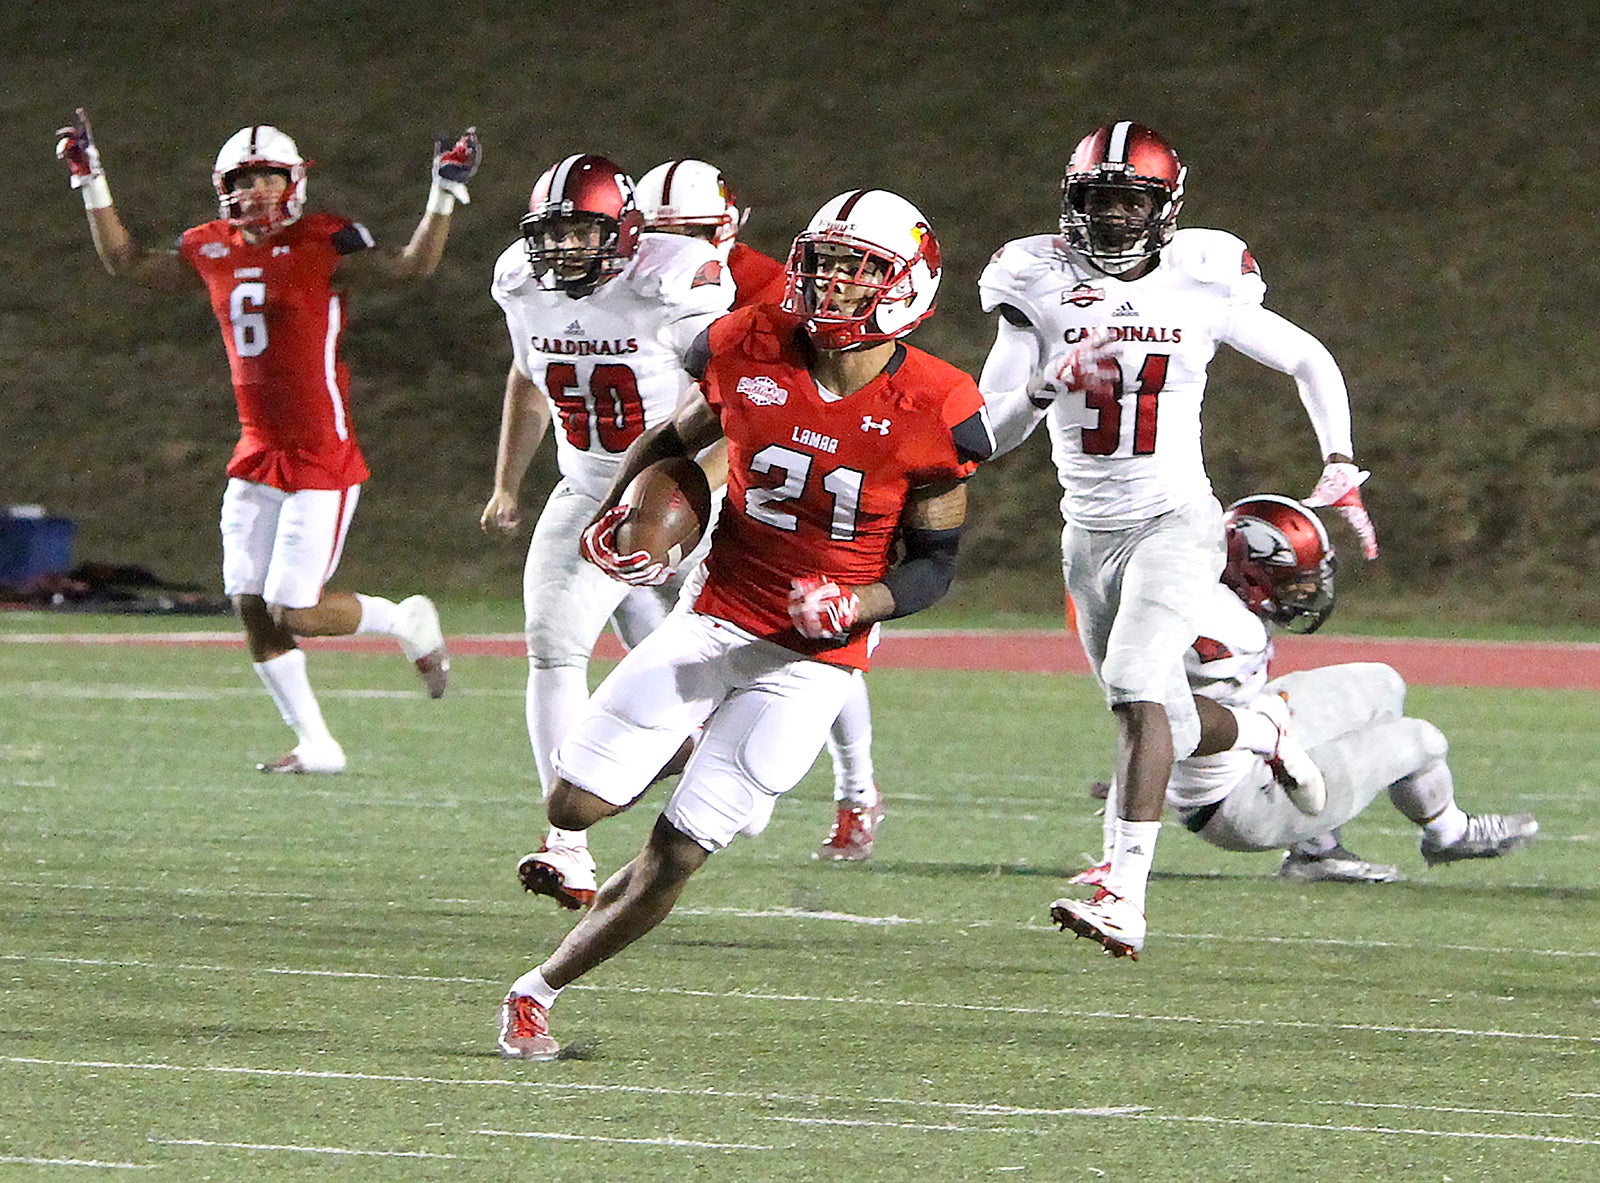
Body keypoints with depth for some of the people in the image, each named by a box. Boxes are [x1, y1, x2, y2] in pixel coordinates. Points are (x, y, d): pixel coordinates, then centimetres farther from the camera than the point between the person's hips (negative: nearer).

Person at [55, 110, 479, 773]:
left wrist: (446, 194, -28)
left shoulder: (323, 244, -10)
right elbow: (125, 262, 19)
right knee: (251, 607, 2)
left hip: (321, 462, -6)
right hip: (257, 461, 6)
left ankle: (408, 623, 17)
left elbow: (414, 266, -20)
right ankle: (315, 745, 13)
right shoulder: (213, 251, 7)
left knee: (294, 613, -9)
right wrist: (91, 182, 15)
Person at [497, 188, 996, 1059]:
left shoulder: (931, 416, -13)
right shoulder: (750, 354, -6)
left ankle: (539, 991, 14)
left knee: (676, 855, -5)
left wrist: (855, 605, -22)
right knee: (577, 806, -3)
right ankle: (698, 742, 28)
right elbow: (674, 441, 14)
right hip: (718, 618, 3)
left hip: (813, 657, -3)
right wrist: (615, 515, -4)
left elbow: (932, 565, -3)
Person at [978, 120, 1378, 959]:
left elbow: (1311, 362, 8)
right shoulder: (1040, 290, -3)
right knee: (1169, 724, 15)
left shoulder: (1200, 288, -5)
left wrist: (1340, 470, -2)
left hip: (1175, 519, -4)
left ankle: (1125, 896, -31)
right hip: (1090, 531, 4)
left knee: (1137, 690, -23)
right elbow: (993, 434, -7)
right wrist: (1047, 386, -27)